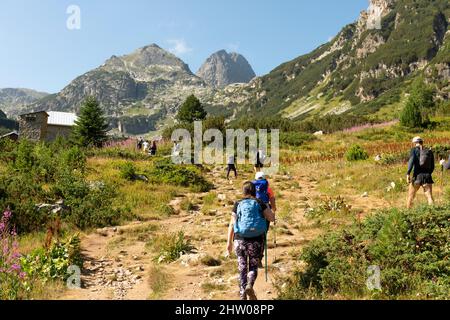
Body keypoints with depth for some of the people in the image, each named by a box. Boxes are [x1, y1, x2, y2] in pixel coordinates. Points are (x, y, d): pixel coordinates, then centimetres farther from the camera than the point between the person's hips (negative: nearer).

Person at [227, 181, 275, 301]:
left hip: (240, 240, 1)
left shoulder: (238, 204, 3)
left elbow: (232, 224, -1)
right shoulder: (259, 203, 1)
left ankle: (242, 294, 16)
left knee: (242, 268, 15)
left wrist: (229, 242, 4)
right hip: (256, 240, -1)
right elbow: (272, 218, 1)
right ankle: (250, 285, -13)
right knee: (253, 266, 13)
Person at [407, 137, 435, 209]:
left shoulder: (414, 150, 0)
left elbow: (411, 161, -15)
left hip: (417, 176, -2)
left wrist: (408, 173, -19)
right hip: (427, 176, 3)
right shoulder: (429, 151, 10)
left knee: (411, 196, 11)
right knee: (430, 196, 2)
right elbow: (432, 166, 12)